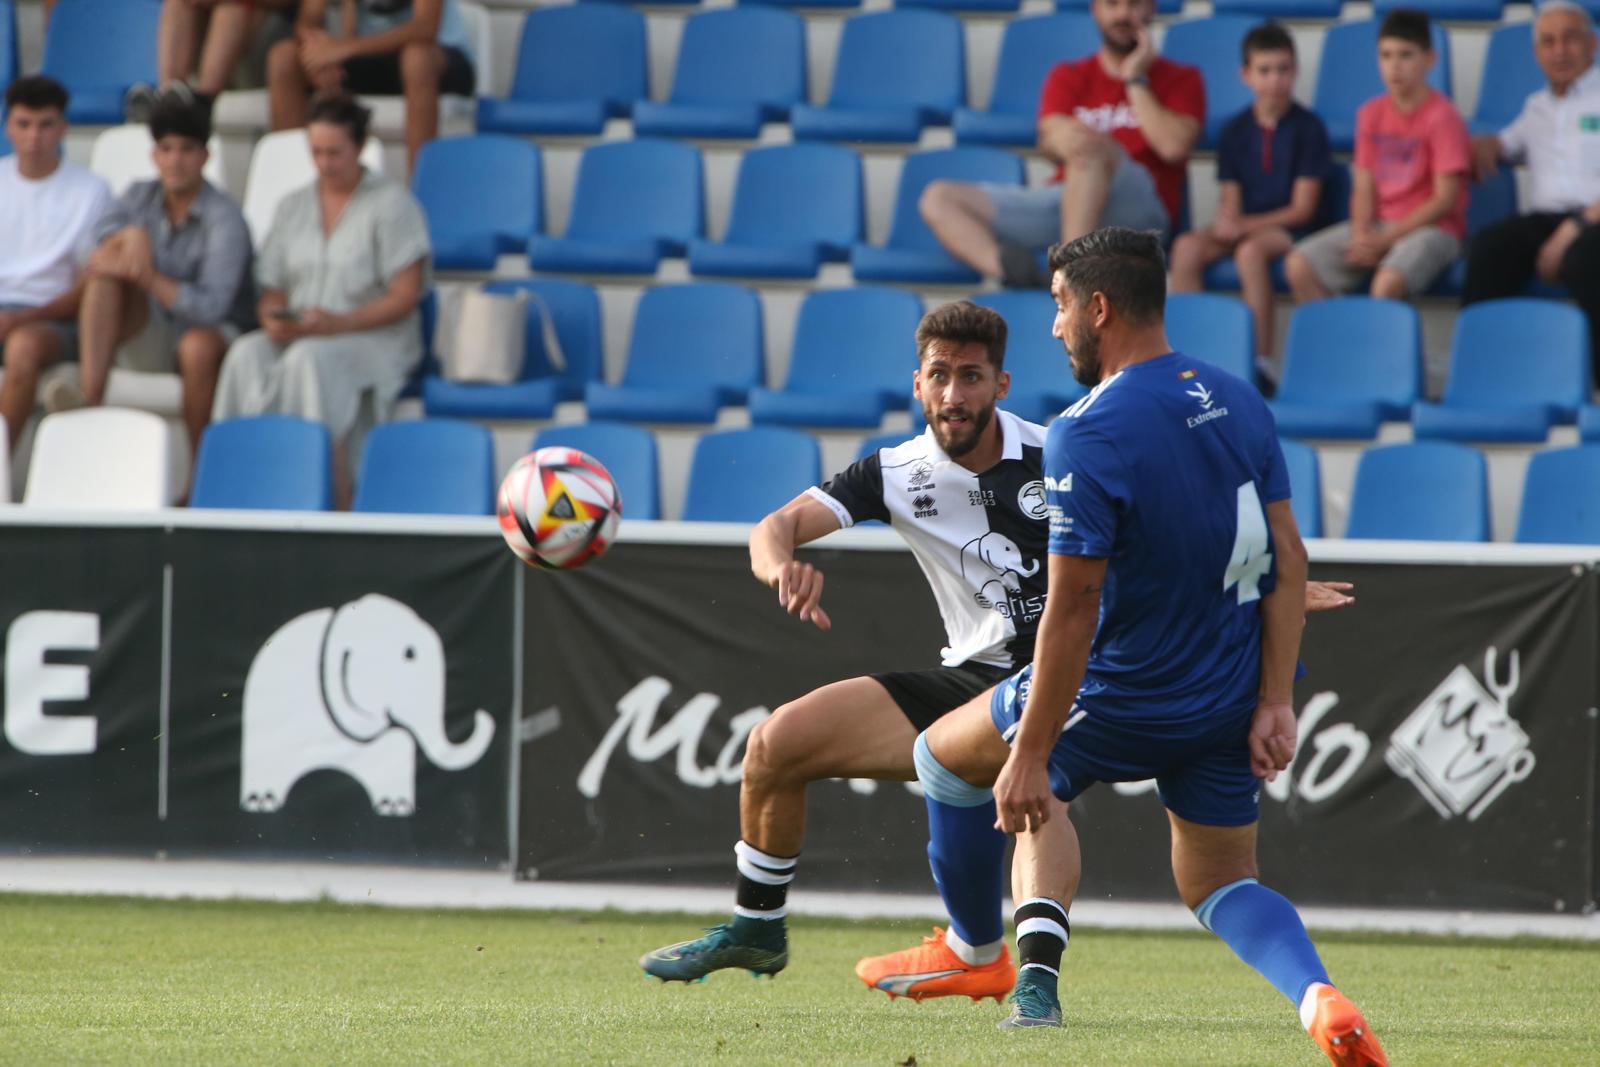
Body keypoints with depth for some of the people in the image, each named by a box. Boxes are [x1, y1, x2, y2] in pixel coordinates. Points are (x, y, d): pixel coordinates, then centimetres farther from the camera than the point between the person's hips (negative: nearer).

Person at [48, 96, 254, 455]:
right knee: (105, 258, -19)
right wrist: (131, 234, -33)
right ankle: (89, 395, -37)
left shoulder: (224, 219, -14)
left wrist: (146, 276, -30)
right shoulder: (141, 197, 6)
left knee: (199, 345, -41)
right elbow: (103, 232, -12)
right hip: (150, 342, 5)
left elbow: (210, 306, -25)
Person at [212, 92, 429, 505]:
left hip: (374, 339, -5)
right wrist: (273, 318, -10)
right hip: (298, 338, 5)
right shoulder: (293, 206, 18)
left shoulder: (392, 203, 0)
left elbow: (405, 296, -7)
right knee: (246, 354, -29)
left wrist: (339, 323, -20)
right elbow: (272, 289, 16)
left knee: (308, 359, -38)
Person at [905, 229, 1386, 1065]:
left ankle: (1035, 971, 17)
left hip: (1126, 701, -6)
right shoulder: (1238, 402, 1)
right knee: (1219, 884, 19)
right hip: (1231, 701, 6)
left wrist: (1028, 758, -17)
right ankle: (1317, 996, -12)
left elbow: (1072, 611, -22)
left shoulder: (1087, 435, -21)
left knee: (946, 755, 18)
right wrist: (1275, 704, 4)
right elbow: (1288, 560, 2)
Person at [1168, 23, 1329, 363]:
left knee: (1251, 250, -37)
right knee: (1187, 246, -26)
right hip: (1243, 227, 4)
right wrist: (1227, 223, -16)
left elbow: (1303, 208, -5)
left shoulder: (1308, 127, -2)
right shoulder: (1235, 131, 11)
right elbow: (1230, 199, 9)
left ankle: (1260, 358, -35)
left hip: (1288, 229, -4)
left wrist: (1244, 225, -11)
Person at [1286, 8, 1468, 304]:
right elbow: (1364, 187, 9)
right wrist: (1361, 234, -12)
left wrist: (1385, 239, -14)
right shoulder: (1372, 113, 10)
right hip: (1378, 223, 6)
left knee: (1387, 282, -37)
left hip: (1430, 227, -6)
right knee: (1300, 265, -15)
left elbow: (1445, 200, -12)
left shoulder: (1442, 116, -9)